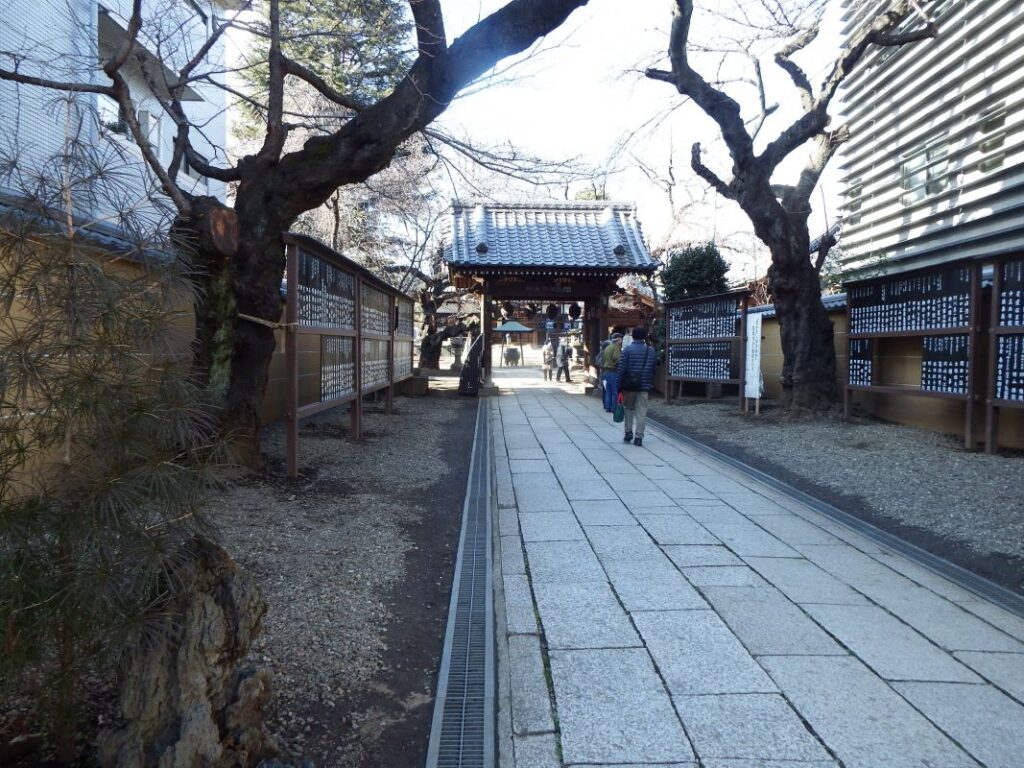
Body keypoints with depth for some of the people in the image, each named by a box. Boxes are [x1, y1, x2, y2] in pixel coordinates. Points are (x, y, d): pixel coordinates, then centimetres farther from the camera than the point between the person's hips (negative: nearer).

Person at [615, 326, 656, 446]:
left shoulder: (627, 350, -4)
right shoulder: (651, 350, 4)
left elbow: (621, 369, -7)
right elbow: (652, 370, 6)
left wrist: (619, 386, -3)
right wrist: (651, 385, 13)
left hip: (629, 385, -1)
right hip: (644, 386, 1)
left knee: (629, 408, 17)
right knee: (641, 411, 3)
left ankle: (628, 432, 11)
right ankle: (638, 437, 0)